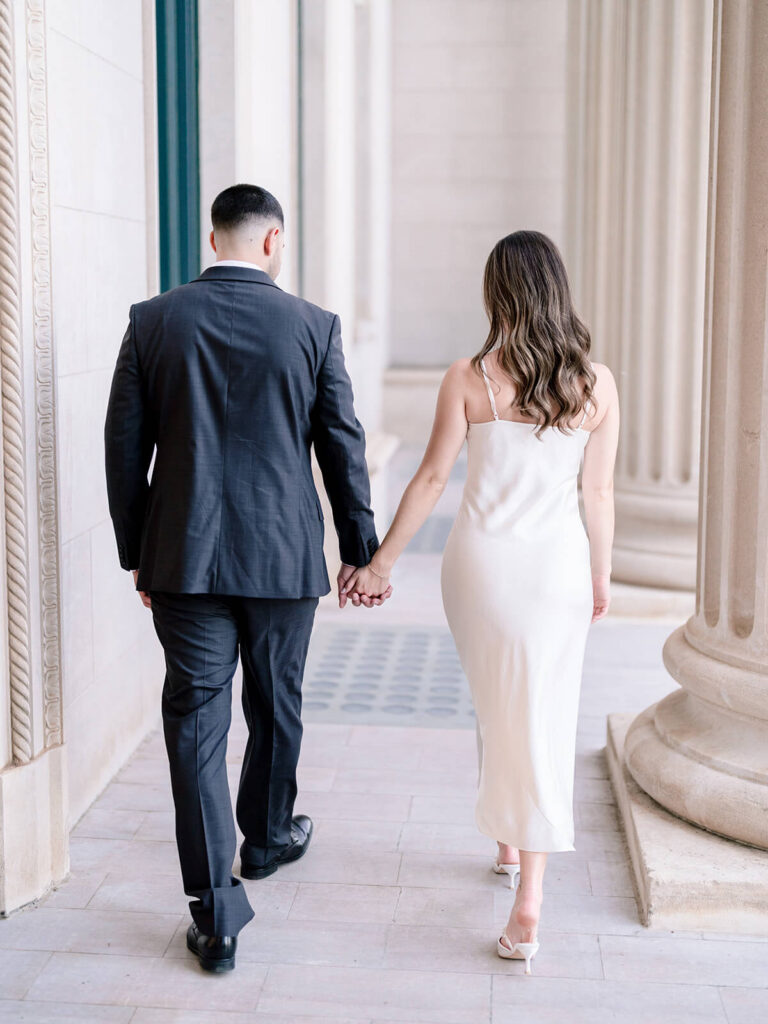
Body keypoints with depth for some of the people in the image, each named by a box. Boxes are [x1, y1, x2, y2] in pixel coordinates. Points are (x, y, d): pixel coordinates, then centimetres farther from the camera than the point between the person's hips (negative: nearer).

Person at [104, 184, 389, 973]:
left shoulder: (153, 321, -1)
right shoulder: (312, 326, -3)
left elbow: (124, 447, 1)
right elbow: (343, 449, 1)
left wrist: (136, 553, 12)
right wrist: (360, 550, 11)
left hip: (183, 558, 0)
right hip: (284, 556, 0)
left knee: (196, 723, 3)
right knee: (276, 708, 21)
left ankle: (216, 913, 3)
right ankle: (267, 838, 43)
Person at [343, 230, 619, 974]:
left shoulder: (468, 379, -9)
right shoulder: (596, 384, -5)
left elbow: (431, 478, -7)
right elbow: (599, 492, 0)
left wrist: (380, 562, 2)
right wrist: (601, 577, 12)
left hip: (481, 559, 0)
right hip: (556, 563, 0)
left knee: (495, 707, 20)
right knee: (542, 719, 6)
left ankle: (508, 841, 39)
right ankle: (528, 899, 1)